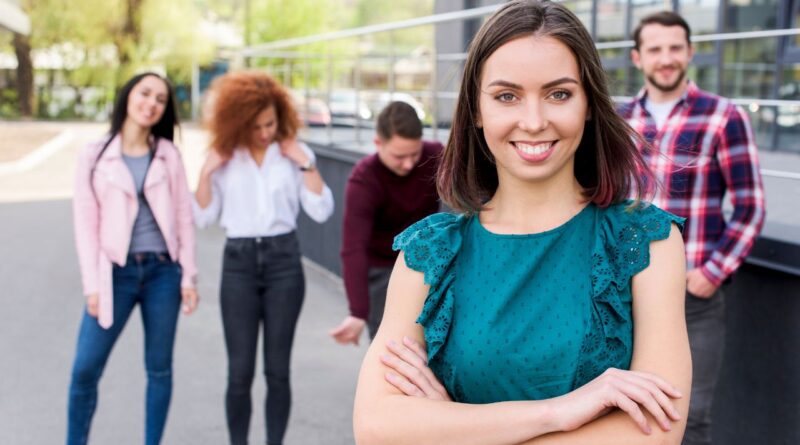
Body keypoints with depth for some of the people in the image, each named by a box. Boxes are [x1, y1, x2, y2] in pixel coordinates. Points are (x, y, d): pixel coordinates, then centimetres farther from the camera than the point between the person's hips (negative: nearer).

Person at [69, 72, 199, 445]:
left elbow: (183, 217, 5)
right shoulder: (94, 156, 0)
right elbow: (85, 223, -2)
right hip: (116, 273, -1)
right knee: (85, 369, -2)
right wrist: (92, 286, -7)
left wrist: (188, 276, 0)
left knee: (160, 368, 8)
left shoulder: (168, 155, 6)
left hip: (163, 271, 2)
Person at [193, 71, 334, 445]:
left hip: (283, 260, 0)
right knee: (240, 372, 0)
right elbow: (204, 218, 2)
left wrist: (306, 164, -10)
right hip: (238, 262, 0)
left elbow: (322, 212, -4)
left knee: (278, 370, 4)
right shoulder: (224, 158, 4)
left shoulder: (294, 153, 3)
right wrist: (206, 172, -8)